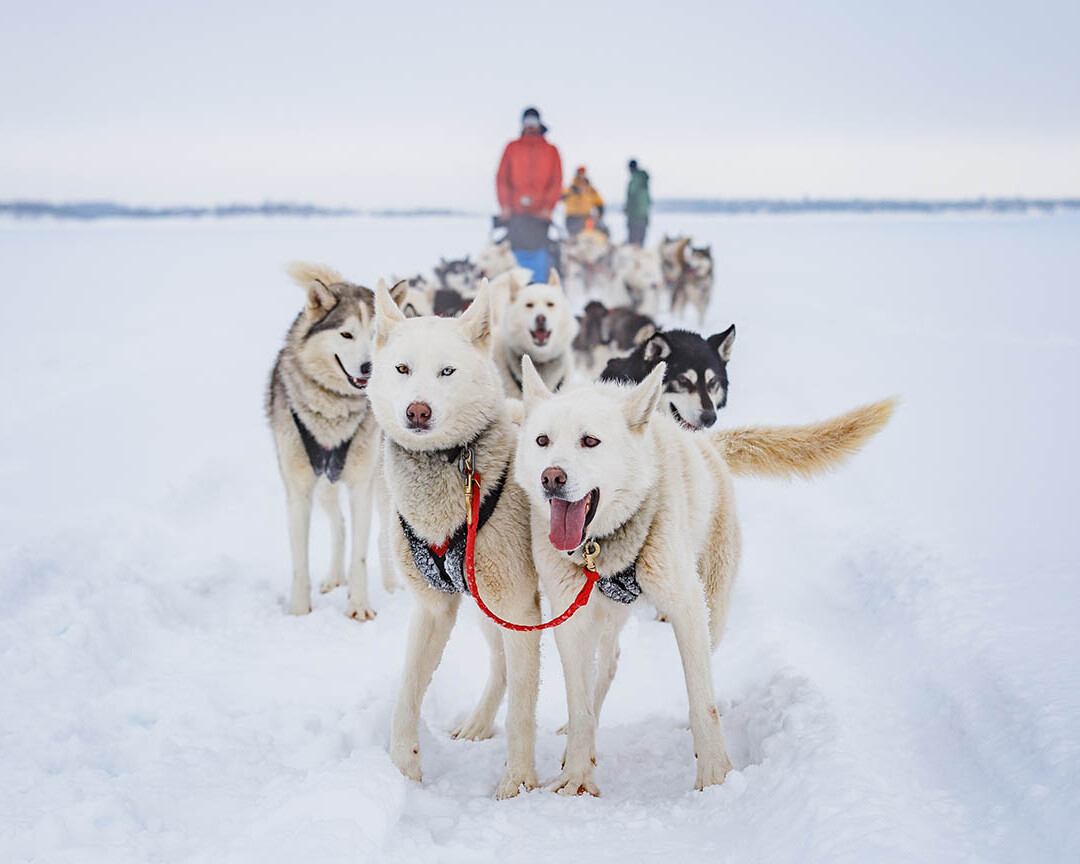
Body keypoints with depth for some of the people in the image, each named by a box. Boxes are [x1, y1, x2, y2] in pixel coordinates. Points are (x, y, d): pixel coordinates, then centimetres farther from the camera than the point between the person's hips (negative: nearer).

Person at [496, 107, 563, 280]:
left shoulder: (550, 150, 10)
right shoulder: (512, 148, 12)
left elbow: (556, 181, 7)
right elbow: (502, 178, 10)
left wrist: (548, 207, -4)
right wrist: (505, 205, -1)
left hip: (540, 213, 0)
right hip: (516, 213, 0)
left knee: (540, 255, -8)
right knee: (518, 253, -8)